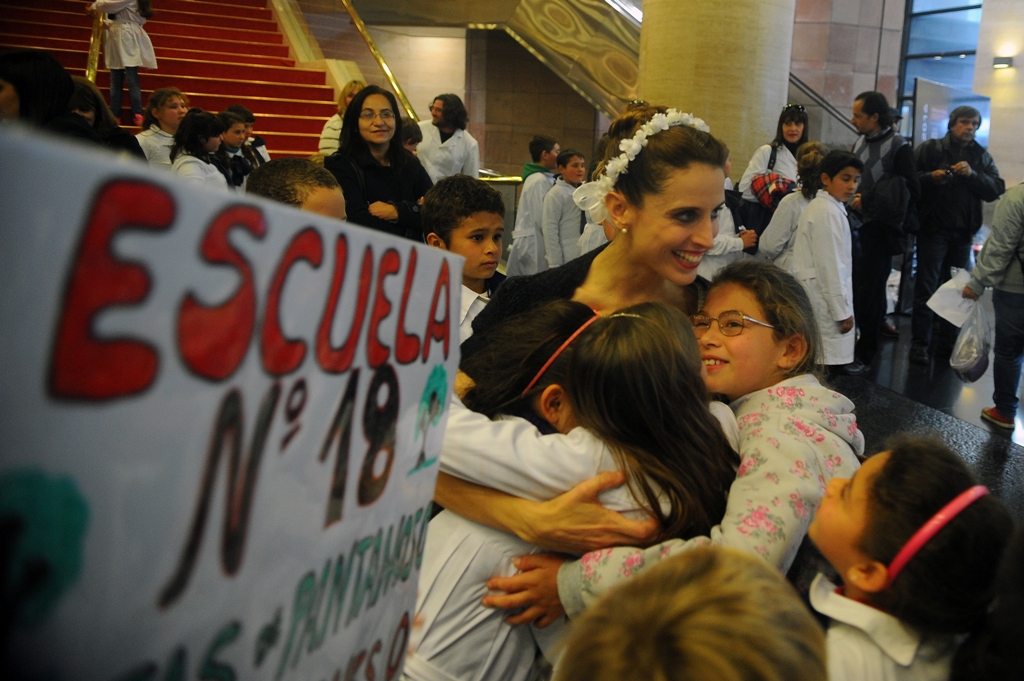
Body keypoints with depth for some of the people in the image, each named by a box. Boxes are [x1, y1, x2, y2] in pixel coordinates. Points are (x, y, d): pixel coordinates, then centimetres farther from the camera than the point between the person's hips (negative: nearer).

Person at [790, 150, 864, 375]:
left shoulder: (818, 206, 13)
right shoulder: (829, 213, -17)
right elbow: (831, 265, -19)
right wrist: (843, 310, -15)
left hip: (816, 294, 10)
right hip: (826, 296, -10)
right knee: (830, 360, -5)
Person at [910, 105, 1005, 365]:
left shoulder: (981, 157, 13)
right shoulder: (930, 149, 3)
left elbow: (996, 190, 1)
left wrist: (973, 175, -14)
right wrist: (930, 177, -22)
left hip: (963, 232, 4)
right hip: (933, 228, -4)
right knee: (927, 287, -4)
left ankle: (948, 341, 16)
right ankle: (919, 343, 0)